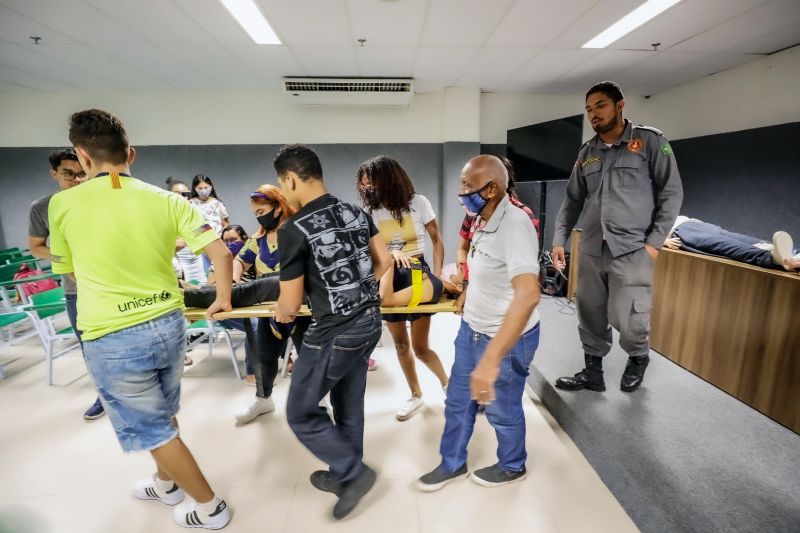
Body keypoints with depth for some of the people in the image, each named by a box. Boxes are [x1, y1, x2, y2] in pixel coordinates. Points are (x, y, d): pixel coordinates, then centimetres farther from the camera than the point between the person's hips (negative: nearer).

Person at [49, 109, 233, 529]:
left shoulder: (64, 203, -7)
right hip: (169, 325, 4)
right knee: (163, 415, 26)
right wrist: (223, 298, 6)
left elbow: (68, 270, 8)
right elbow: (221, 252, -8)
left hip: (112, 338, -4)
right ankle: (167, 484, 49)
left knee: (151, 428, 14)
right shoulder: (165, 199, -4)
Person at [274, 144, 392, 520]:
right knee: (349, 404, 23)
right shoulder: (356, 213, 1)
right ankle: (344, 474, 42)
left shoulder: (293, 230, -18)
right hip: (370, 323, 8)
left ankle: (354, 473, 22)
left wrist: (280, 314, 10)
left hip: (334, 334, -7)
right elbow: (384, 261, 9)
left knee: (301, 413, 14)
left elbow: (291, 305, -13)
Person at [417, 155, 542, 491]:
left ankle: (512, 468, 44)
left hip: (506, 337, -8)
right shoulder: (485, 220, 1)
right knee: (457, 402, 18)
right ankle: (452, 464, 41)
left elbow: (528, 294, -42)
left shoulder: (514, 225, -28)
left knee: (501, 411, 15)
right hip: (471, 328, 8)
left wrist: (491, 358, -49)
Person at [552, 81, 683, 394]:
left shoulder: (650, 141, 1)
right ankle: (592, 373, 26)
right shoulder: (586, 153, 13)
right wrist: (559, 239, 5)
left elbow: (671, 193, -1)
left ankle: (638, 359, 29)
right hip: (591, 251, 4)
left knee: (628, 320, -3)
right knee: (590, 317, 9)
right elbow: (573, 200, 14)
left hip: (632, 250, -4)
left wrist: (654, 242, -9)